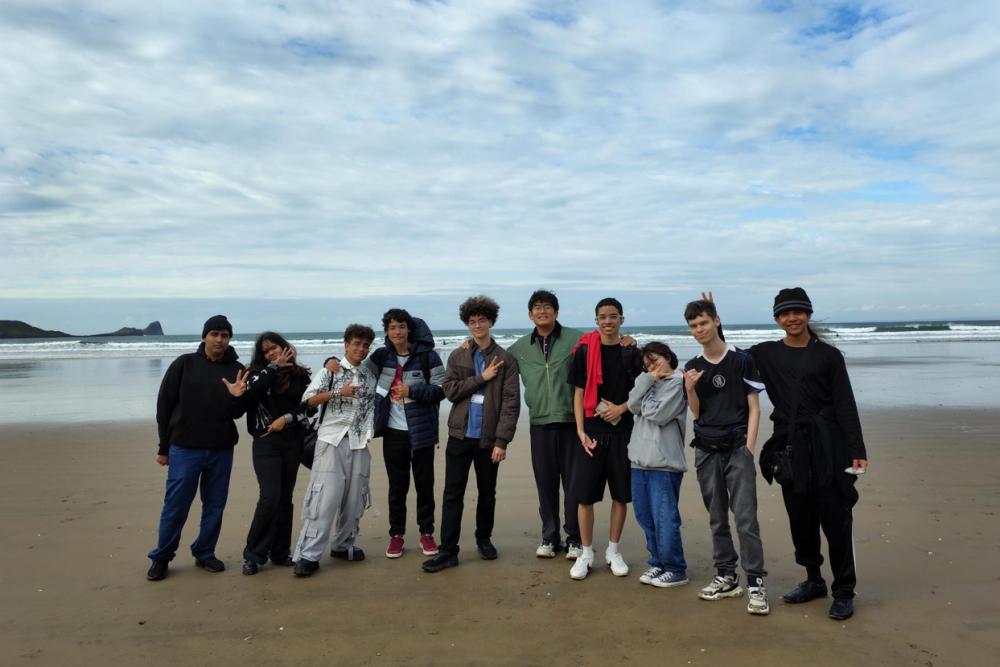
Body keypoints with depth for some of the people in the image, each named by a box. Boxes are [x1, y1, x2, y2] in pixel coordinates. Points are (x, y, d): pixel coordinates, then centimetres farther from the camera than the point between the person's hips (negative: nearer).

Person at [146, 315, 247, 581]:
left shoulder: (236, 370, 0)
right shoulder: (184, 364, -2)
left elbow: (237, 413, 0)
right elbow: (164, 405, 1)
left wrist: (238, 396, -23)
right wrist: (164, 447, 2)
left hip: (221, 450, 2)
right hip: (184, 449, -2)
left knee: (215, 507, 10)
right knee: (175, 507, 4)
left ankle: (204, 554, 26)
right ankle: (161, 558, 21)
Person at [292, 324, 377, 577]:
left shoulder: (370, 376, 15)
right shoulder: (330, 370, 1)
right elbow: (309, 400, -7)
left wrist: (369, 432, 5)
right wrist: (338, 392, -18)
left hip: (359, 442, 5)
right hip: (332, 439, -5)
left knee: (354, 497, 7)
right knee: (324, 496, -9)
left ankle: (343, 545, 22)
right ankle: (308, 554, -5)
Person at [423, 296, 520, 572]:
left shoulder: (505, 359, -2)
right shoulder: (457, 356, 6)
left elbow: (511, 402, -7)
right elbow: (450, 390, -4)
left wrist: (502, 440, -13)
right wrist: (482, 378, -12)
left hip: (488, 437, -1)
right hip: (460, 435, 1)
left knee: (487, 493, 13)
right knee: (452, 494, 1)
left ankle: (484, 539, 32)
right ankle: (448, 551, 8)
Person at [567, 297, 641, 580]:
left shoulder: (632, 353, 2)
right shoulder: (584, 352, 2)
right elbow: (578, 394, 3)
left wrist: (621, 408, -12)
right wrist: (580, 431, -5)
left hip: (622, 432, 1)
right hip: (591, 433, 0)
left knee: (621, 494, 8)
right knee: (584, 495, 1)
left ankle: (613, 551, 25)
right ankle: (586, 553, 16)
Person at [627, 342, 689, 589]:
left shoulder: (677, 382, -5)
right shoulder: (648, 382, 17)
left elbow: (658, 414, -14)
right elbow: (634, 406, 1)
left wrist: (646, 391, 1)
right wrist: (648, 380, -3)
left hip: (664, 462, -7)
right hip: (640, 459, 7)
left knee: (664, 519, -4)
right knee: (645, 517, 13)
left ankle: (676, 569, 10)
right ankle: (658, 562, 25)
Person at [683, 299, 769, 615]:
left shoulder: (741, 359, -3)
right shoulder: (692, 367, 8)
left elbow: (754, 407, -1)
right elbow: (696, 413, 8)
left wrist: (749, 447, -8)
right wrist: (690, 389, -10)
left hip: (737, 448, -4)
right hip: (706, 450, 4)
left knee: (746, 517, -7)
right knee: (716, 518, 10)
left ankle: (755, 583, 0)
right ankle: (726, 577, 20)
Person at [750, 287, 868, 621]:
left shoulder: (828, 355, 0)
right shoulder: (766, 354, 6)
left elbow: (846, 405, -1)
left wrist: (857, 451, -6)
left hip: (828, 446, -3)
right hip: (789, 447, 3)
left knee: (836, 518, 0)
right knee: (800, 518, 11)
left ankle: (844, 592, 13)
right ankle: (814, 581, 29)